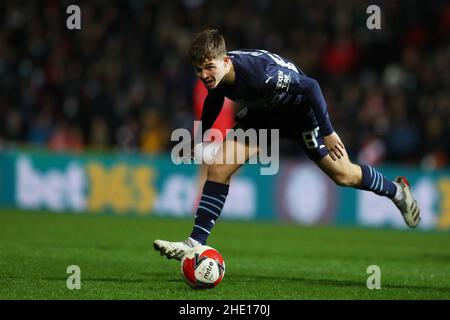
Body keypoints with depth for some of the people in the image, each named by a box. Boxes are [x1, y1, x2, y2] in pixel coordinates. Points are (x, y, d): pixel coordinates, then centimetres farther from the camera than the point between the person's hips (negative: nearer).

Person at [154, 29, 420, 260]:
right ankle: (196, 242, -9)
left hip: (300, 109, -6)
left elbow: (310, 86, -32)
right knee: (218, 167, -10)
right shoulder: (214, 76, -21)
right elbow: (214, 100, 5)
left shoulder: (258, 71, -42)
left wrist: (327, 132, -27)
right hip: (263, 113, 6)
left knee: (343, 175, 5)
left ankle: (396, 191, 34)